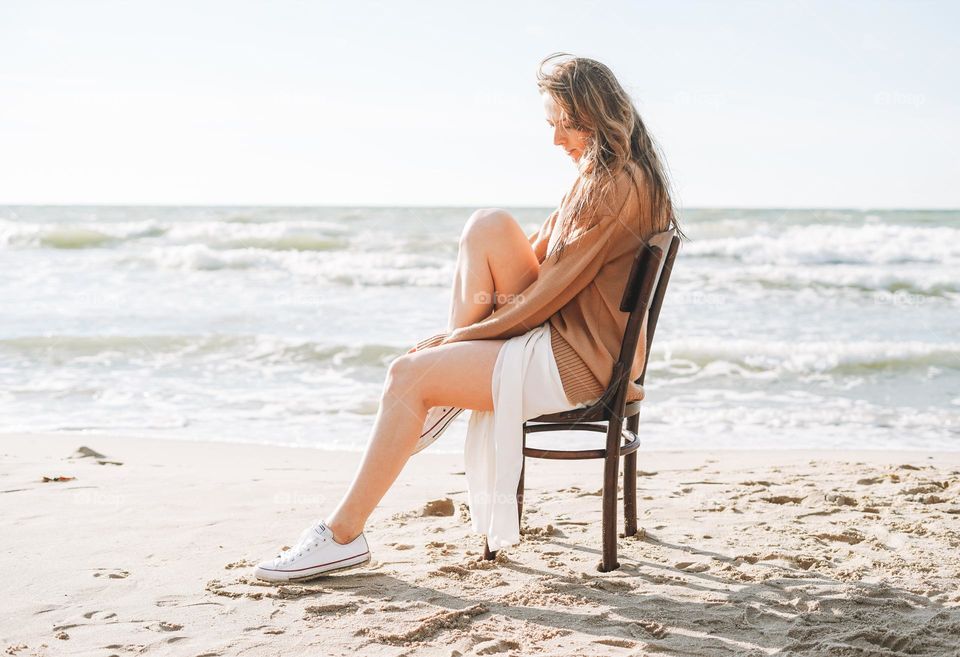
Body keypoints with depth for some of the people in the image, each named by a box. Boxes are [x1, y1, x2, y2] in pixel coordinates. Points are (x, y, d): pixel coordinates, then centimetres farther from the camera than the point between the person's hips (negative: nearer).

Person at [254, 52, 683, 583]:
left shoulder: (621, 186, -17)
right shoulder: (600, 174, 15)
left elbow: (554, 290, -19)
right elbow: (539, 259, 16)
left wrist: (464, 335, -11)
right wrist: (458, 334, 5)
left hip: (578, 360, -10)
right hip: (560, 332, 10)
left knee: (408, 374, -15)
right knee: (488, 225, -6)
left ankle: (344, 534, -7)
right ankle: (440, 398, -2)